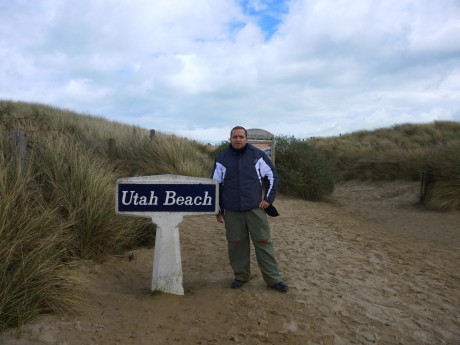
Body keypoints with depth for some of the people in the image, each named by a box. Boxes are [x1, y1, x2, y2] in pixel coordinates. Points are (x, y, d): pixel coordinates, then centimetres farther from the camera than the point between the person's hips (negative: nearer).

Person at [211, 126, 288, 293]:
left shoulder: (258, 155, -1)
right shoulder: (221, 159, 3)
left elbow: (272, 176, 6)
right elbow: (216, 185, 8)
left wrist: (268, 198, -1)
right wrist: (218, 209, 7)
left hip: (255, 208, -1)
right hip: (232, 211, 2)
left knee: (263, 242, 3)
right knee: (236, 243, 9)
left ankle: (273, 279, 14)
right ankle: (241, 275, 26)